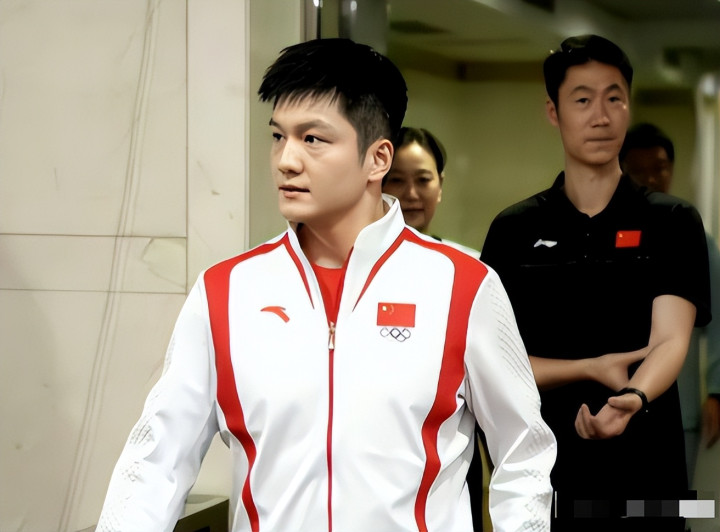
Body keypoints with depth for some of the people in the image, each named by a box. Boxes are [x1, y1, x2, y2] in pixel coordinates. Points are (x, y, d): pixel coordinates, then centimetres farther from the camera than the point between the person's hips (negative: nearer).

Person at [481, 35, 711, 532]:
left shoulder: (673, 223, -1)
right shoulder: (514, 230, 4)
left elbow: (669, 339, -14)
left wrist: (632, 400, -34)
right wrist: (592, 369, -12)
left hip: (644, 477, -1)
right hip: (539, 476, 2)